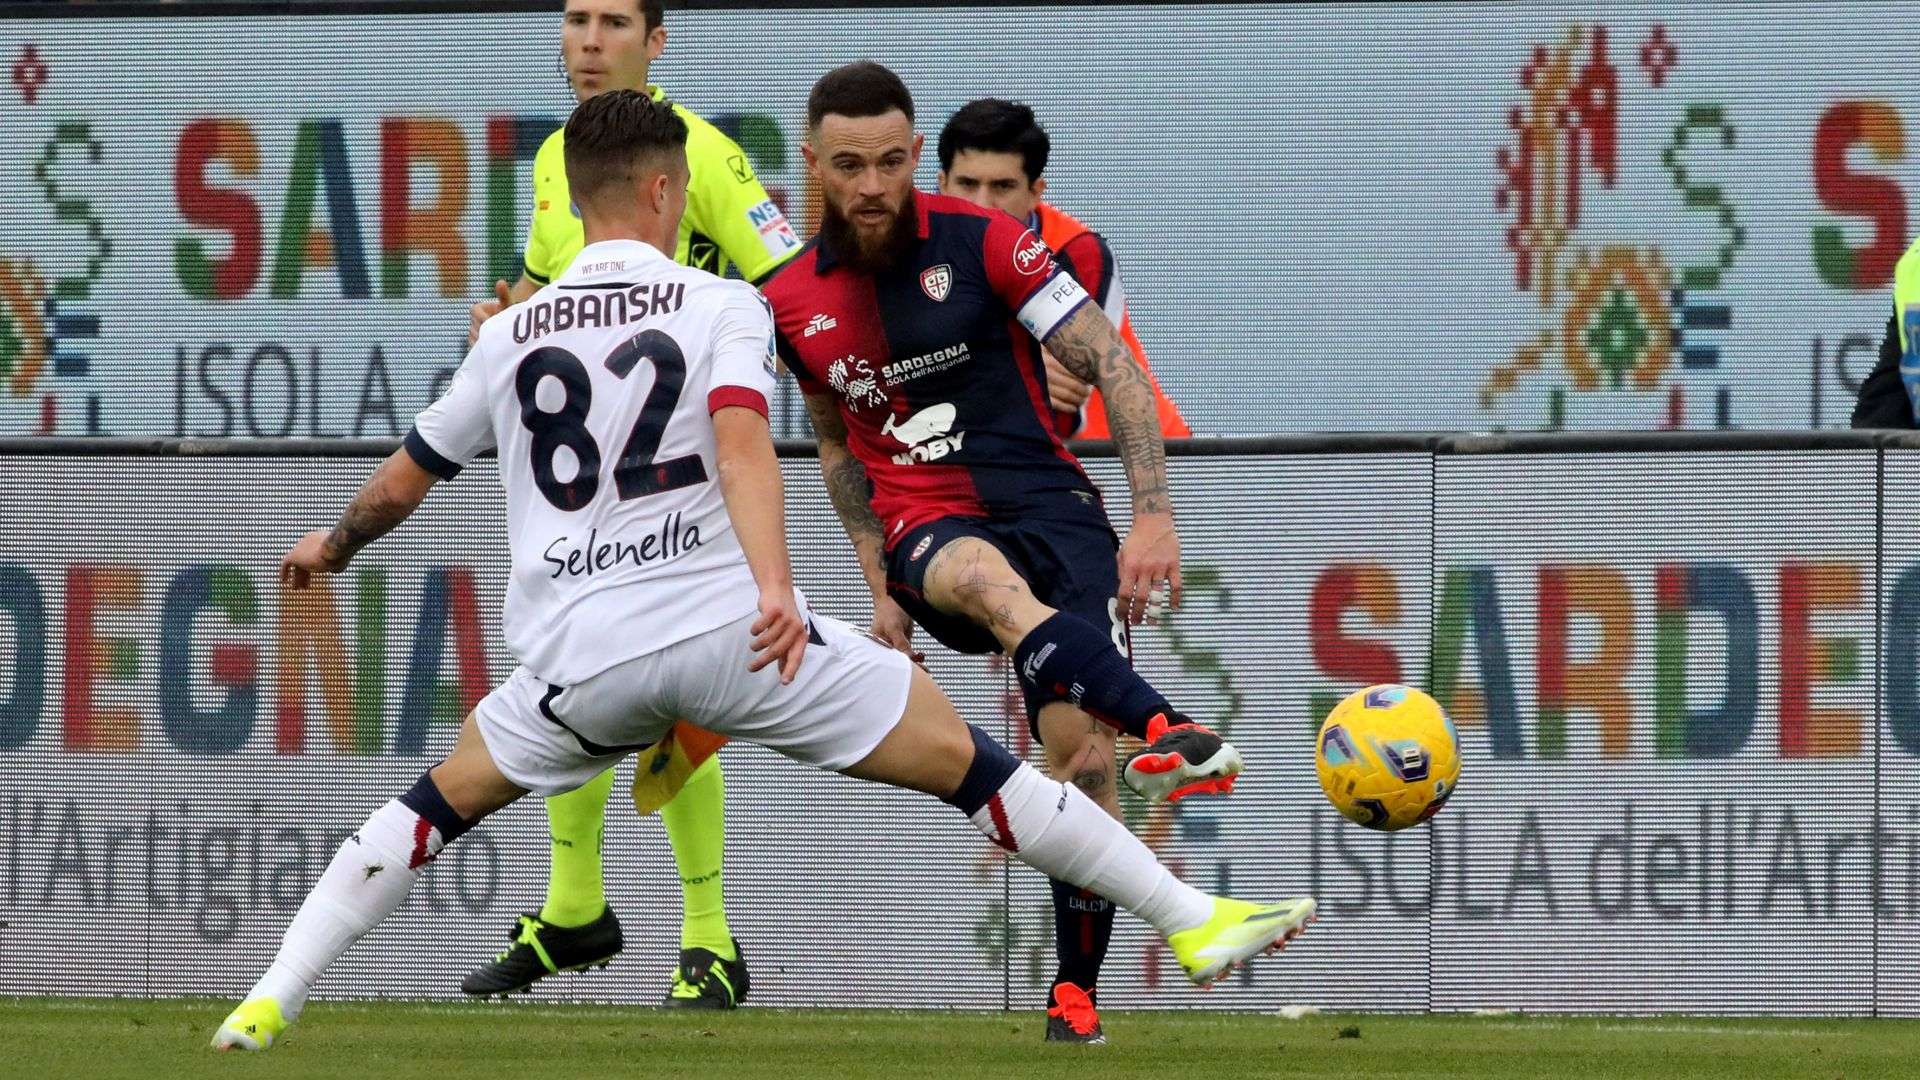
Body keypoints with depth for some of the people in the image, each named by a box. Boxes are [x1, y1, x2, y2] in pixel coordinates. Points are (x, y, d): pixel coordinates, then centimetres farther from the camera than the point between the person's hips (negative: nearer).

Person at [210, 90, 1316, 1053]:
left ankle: (270, 1002, 12)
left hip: (580, 656, 3)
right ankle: (1193, 919, 4)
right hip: (723, 622, -3)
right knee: (965, 759, 5)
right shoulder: (719, 304, 2)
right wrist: (773, 583, -29)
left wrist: (330, 548, 45)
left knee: (439, 805, 25)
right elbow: (741, 442, -17)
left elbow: (404, 481, 25)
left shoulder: (511, 336, 13)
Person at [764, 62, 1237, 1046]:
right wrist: (881, 586, 17)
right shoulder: (792, 306, 7)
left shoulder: (982, 241, -4)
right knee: (986, 577, -39)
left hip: (1050, 504, -1)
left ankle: (1076, 993, 1)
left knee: (1080, 757, -18)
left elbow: (1113, 368, -4)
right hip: (925, 532, 1)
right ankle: (1166, 733, -61)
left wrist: (1154, 514, -14)